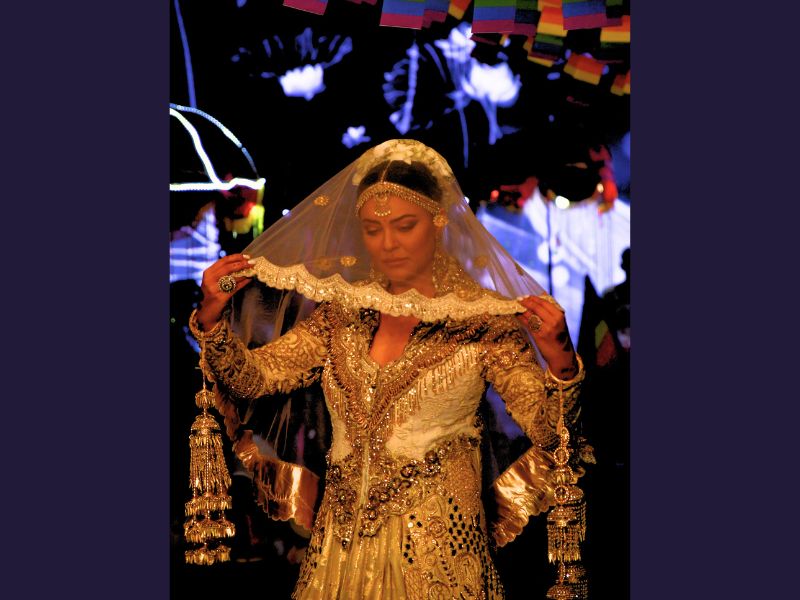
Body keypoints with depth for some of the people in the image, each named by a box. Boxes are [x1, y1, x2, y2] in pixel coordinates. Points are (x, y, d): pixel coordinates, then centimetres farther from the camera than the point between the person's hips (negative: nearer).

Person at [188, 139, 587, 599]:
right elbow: (255, 376, 5)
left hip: (437, 545, -4)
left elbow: (547, 431, -11)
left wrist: (559, 360, -29)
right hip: (339, 544, 4)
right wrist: (213, 318, -10)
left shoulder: (484, 319, -5)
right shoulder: (343, 310, 7)